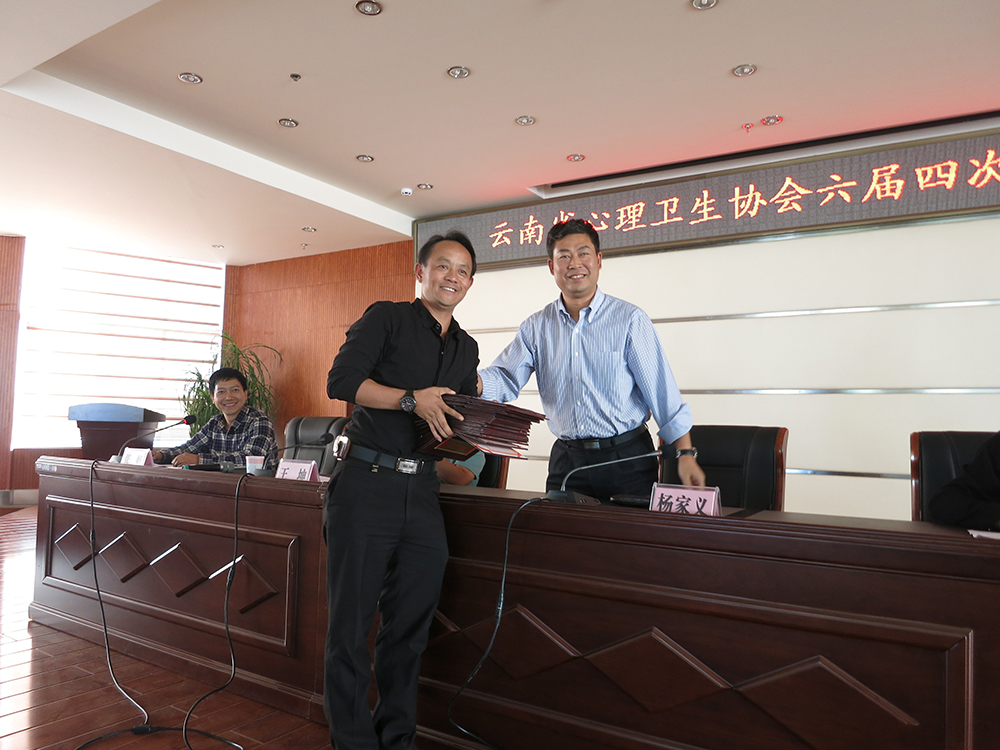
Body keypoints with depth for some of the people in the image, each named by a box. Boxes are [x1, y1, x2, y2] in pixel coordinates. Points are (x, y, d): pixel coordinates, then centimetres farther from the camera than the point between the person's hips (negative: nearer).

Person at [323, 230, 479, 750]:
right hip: (366, 485, -5)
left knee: (409, 626, 12)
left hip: (423, 492, 5)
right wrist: (411, 399, -18)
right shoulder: (387, 318, 2)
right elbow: (341, 380, -11)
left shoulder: (466, 349, 19)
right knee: (350, 623, 3)